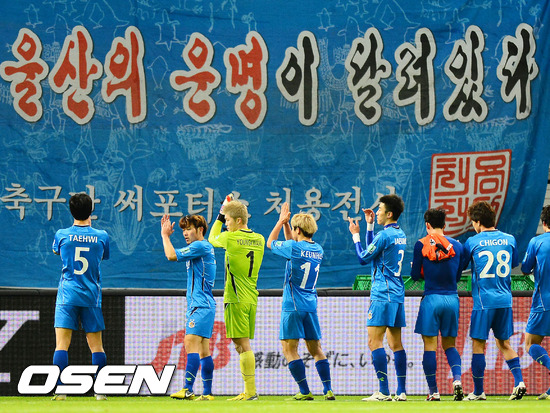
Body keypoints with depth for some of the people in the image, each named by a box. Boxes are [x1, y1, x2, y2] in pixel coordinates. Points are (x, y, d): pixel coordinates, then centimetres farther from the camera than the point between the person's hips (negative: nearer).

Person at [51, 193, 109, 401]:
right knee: (96, 345, 7)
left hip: (67, 296, -1)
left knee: (62, 343, -5)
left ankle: (60, 390, -14)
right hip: (91, 297, 1)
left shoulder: (62, 235, -3)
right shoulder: (101, 236, -2)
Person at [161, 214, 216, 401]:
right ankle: (207, 393, 10)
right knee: (203, 349, 9)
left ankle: (187, 390, -28)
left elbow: (172, 255, -15)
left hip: (201, 305, -11)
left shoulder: (200, 246, -11)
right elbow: (174, 255, 30)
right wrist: (166, 234, 24)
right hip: (201, 305, 11)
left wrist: (165, 234, -3)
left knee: (191, 343, -19)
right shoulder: (205, 248, 20)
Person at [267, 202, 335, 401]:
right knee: (316, 349, 11)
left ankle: (305, 391, -8)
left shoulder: (294, 248, -12)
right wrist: (286, 222, 23)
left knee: (289, 349, -2)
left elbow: (270, 243, 6)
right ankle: (328, 390, 3)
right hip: (311, 306, 7)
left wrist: (281, 221, 13)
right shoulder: (318, 250, 9)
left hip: (293, 306, -7)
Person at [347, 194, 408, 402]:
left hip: (383, 295, -9)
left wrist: (355, 234, 5)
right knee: (396, 343, 9)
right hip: (397, 294, 9)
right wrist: (369, 225, 24)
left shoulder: (384, 235, -13)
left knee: (374, 340, -9)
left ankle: (383, 391, -15)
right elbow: (373, 250, 25)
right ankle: (401, 391, 7)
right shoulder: (400, 234, 14)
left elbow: (363, 258, -5)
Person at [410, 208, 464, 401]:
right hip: (452, 299, 3)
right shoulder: (457, 246, 6)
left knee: (430, 346, 2)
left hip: (431, 299, -3)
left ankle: (433, 391, 0)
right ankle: (457, 378, -11)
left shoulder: (421, 245, -3)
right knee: (449, 345, 14)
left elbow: (415, 275, 1)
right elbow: (458, 276, 14)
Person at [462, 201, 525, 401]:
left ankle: (478, 391, 4)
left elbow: (459, 266, 5)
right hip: (505, 300, 4)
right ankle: (519, 381, 0)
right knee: (504, 344, 15)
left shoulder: (472, 242, -5)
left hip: (483, 300, -4)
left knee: (478, 345, 3)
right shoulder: (509, 240, 6)